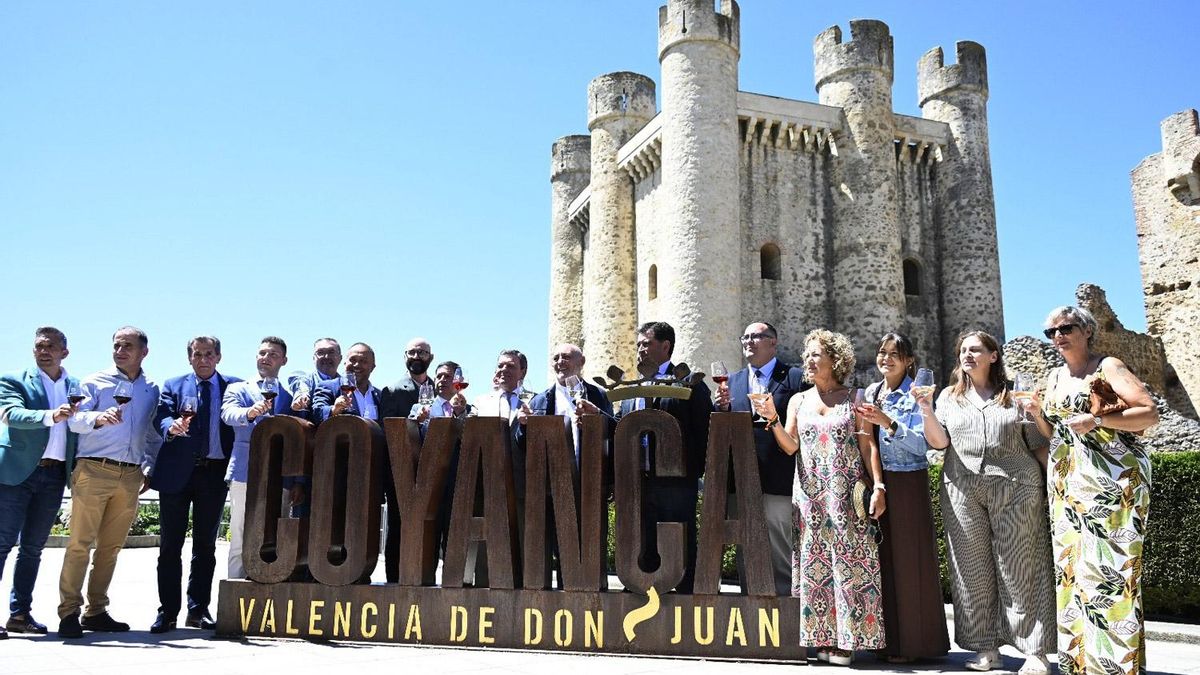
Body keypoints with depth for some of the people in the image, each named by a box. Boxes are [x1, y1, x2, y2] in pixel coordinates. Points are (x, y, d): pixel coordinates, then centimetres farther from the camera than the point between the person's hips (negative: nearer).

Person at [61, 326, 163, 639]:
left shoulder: (152, 390, 16)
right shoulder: (94, 382, 7)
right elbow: (75, 419, -6)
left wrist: (148, 468, 10)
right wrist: (98, 418, -27)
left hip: (131, 475, 3)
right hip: (93, 470, -3)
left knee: (111, 546, 6)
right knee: (80, 542, -6)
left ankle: (96, 611, 13)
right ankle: (69, 612, 0)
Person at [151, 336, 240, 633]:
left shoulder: (234, 386, 8)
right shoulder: (173, 385, 10)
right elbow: (162, 417, -5)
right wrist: (172, 427, -27)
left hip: (215, 473, 0)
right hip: (177, 473, 0)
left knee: (206, 545, 8)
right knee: (171, 545, 4)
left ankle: (198, 610, 16)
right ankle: (167, 611, 11)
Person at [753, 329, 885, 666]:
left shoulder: (853, 400, 5)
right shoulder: (798, 400, 12)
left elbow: (868, 447, 1)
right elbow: (790, 446, 3)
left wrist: (878, 486, -9)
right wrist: (772, 419, -12)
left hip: (847, 496, -2)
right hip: (810, 496, 3)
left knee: (849, 564, -3)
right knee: (814, 565, 2)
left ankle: (846, 639, 3)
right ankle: (823, 637, 8)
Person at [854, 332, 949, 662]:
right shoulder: (871, 393, 12)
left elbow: (922, 444, -15)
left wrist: (887, 422, -23)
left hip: (909, 484, -5)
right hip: (877, 482, 5)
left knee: (909, 559, -1)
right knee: (883, 558, 7)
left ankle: (914, 642, 10)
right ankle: (888, 638, 18)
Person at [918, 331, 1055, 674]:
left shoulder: (1015, 395, 10)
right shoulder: (949, 396, 15)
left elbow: (1039, 444, 11)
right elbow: (939, 442, 7)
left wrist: (1051, 484, 2)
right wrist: (927, 411, -7)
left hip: (1015, 487, -2)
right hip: (963, 489, 2)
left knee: (1019, 568, -3)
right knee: (973, 568, 2)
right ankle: (986, 647, 10)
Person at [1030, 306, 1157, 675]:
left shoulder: (1107, 366, -3)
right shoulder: (1054, 377, 16)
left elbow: (1151, 413, -10)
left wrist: (1097, 420, -22)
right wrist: (1038, 414, 0)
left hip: (1110, 479, -6)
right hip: (1066, 483, 7)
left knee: (1108, 566, -10)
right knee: (1071, 566, 5)